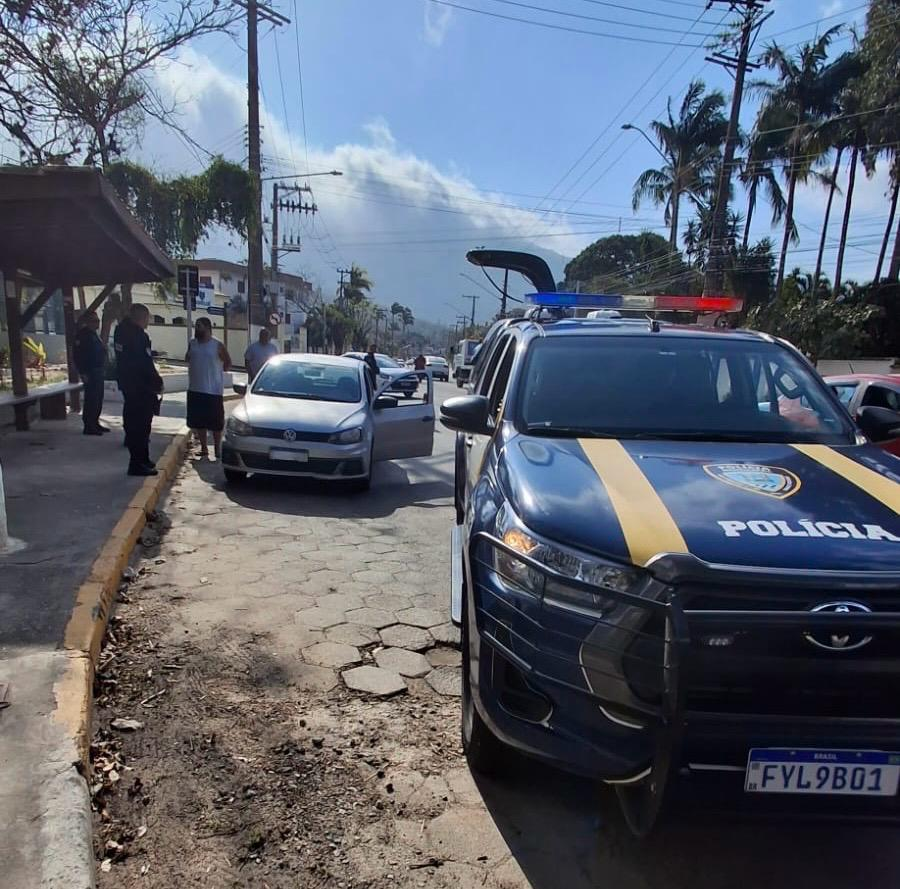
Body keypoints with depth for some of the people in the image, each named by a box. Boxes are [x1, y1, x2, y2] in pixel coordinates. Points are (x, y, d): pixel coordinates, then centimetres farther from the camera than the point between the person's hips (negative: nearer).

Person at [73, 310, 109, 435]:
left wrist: (103, 370, 16)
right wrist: (83, 373, -19)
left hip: (98, 373, 9)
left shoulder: (93, 335, 17)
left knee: (98, 399, 14)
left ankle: (95, 423, 23)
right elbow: (77, 355, -17)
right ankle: (89, 426, -4)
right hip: (90, 374, -9)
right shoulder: (83, 335, -11)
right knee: (91, 400, -8)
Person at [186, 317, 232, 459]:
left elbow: (228, 363, 2)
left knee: (216, 421, 0)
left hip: (213, 390, -5)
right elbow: (187, 359, 22)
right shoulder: (192, 344, 8)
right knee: (199, 421, 8)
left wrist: (216, 371, 3)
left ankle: (217, 448, 12)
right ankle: (203, 448, 18)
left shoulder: (217, 346, -6)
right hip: (195, 389, 5)